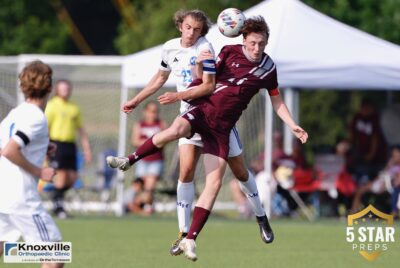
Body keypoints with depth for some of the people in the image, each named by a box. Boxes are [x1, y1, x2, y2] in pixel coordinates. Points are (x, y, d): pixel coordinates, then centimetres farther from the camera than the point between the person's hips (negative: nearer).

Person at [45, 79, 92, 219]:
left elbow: (81, 129, 21)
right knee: (61, 175, -10)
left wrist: (86, 148, 16)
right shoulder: (52, 106, -2)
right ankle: (58, 207, -1)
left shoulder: (74, 108, 16)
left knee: (72, 177, 0)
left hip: (70, 144, 6)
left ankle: (58, 197, 22)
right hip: (57, 143, -6)